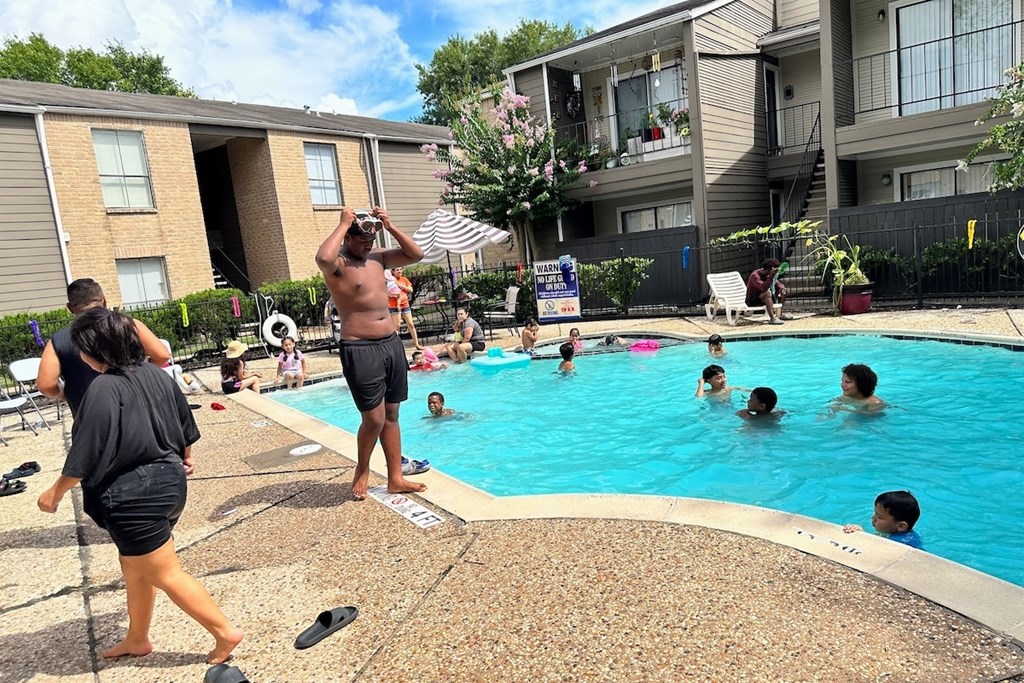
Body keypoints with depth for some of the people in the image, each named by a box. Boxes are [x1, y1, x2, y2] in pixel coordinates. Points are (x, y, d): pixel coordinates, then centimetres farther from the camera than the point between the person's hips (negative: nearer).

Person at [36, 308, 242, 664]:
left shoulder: (103, 389, -21)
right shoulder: (156, 374, 2)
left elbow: (87, 453, -18)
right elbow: (184, 422, 14)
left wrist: (56, 491, -2)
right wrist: (185, 457, 31)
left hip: (133, 494, -8)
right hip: (168, 481, 9)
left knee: (165, 574, 5)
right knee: (134, 565, 24)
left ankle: (225, 633, 11)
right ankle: (137, 639, 39)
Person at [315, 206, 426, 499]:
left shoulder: (377, 258, 12)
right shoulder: (338, 263, -9)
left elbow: (416, 254, 13)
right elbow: (323, 258, -34)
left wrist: (389, 225, 4)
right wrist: (343, 224, -20)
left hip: (392, 343, 7)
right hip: (360, 349, -7)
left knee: (392, 415, 11)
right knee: (374, 419, -4)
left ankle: (396, 478, 21)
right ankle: (362, 470, 23)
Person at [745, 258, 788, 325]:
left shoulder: (768, 275, 3)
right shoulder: (755, 275, -22)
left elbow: (778, 284, 6)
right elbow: (764, 288, -36)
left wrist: (782, 288, -16)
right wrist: (771, 276, -41)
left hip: (763, 297, 9)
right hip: (752, 300, -9)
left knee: (782, 291, 4)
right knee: (767, 294, -35)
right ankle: (772, 319, -39)